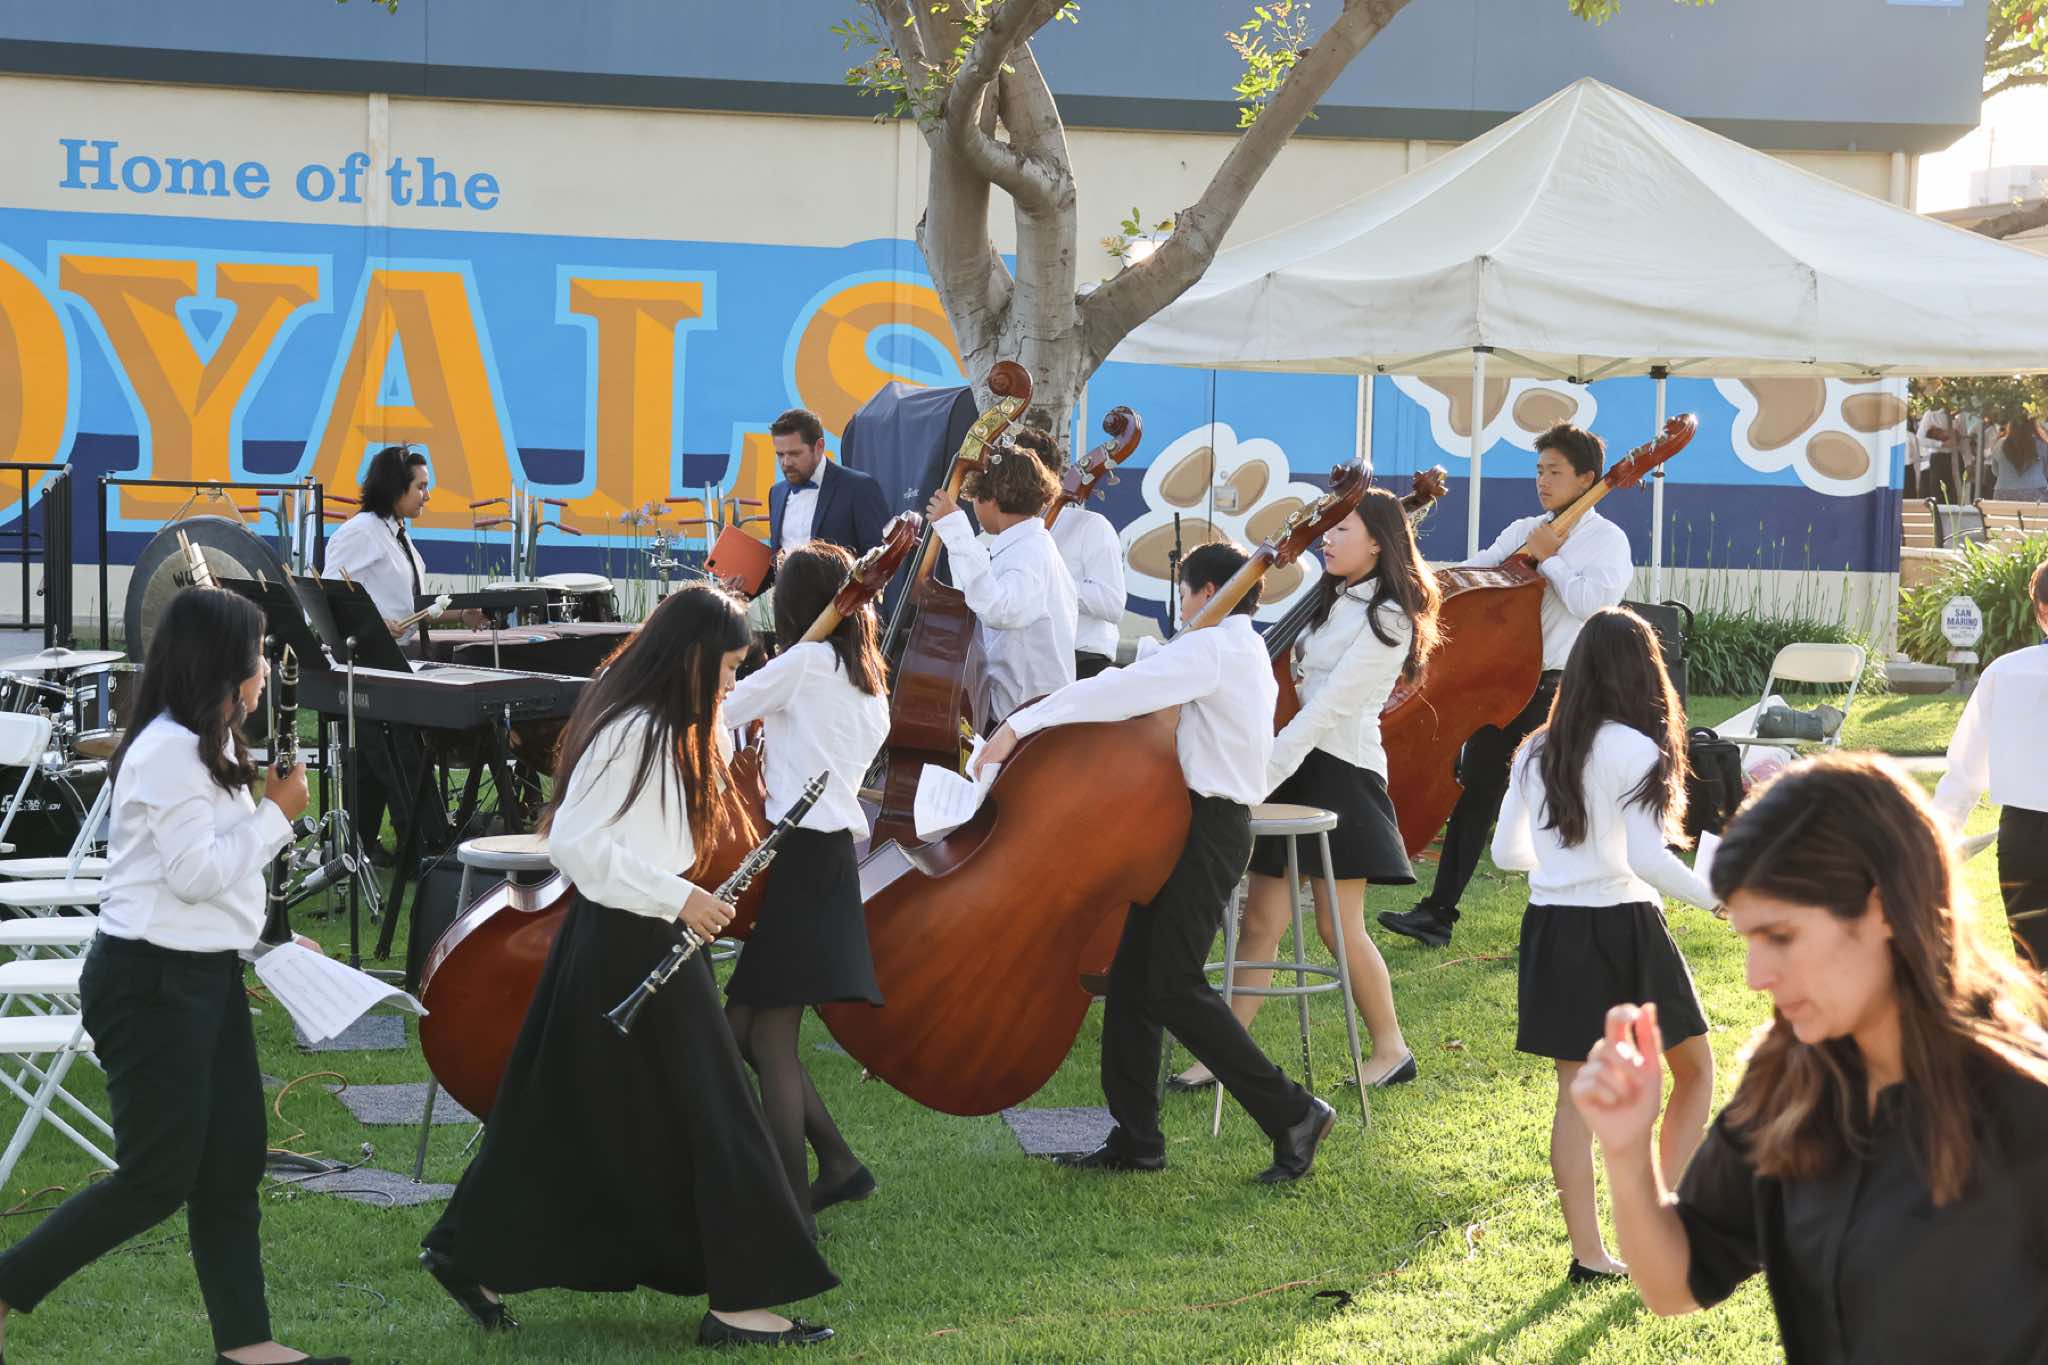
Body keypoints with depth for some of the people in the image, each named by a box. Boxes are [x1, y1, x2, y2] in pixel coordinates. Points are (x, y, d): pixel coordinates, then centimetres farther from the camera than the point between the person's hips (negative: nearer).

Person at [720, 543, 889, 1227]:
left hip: (800, 857, -9)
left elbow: (719, 714, -5)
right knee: (744, 1027, 14)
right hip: (831, 856, 9)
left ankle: (792, 1212, -6)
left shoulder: (805, 662, -8)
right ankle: (837, 1162, 16)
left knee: (769, 1041, -6)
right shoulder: (868, 684, 16)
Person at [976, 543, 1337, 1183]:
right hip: (1201, 823, 10)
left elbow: (1118, 691, -23)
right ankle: (1135, 1138, 12)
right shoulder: (1247, 652, 19)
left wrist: (1021, 724, -23)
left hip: (1208, 830, -10)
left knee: (1174, 988, -10)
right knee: (1132, 978, 9)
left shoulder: (1211, 649, -13)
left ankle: (1293, 1113, -4)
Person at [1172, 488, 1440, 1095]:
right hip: (1295, 767, 8)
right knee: (1262, 920, 3)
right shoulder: (1331, 602, 17)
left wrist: (1259, 778, -24)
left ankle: (1391, 1049, 13)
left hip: (1339, 772, -8)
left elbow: (1327, 708, -19)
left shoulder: (1387, 619, -12)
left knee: (1339, 925, -2)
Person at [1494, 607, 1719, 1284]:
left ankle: (1589, 1252, 9)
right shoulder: (1635, 750, -12)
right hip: (1623, 929, -5)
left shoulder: (1537, 751, 6)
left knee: (1576, 1092, 8)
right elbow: (1647, 859, -19)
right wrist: (1717, 898, -7)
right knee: (1694, 1071, 13)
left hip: (1554, 930, 5)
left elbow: (1507, 851, 11)